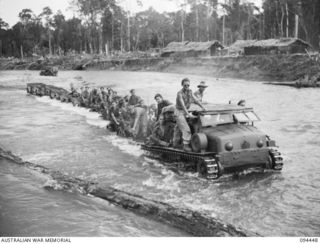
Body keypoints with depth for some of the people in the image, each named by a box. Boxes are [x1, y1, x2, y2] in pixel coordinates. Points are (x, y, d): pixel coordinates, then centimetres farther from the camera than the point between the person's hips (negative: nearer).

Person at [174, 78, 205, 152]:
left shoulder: (190, 91, 2)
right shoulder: (179, 93, -21)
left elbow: (195, 100, 5)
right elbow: (182, 105, -30)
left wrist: (202, 107, -7)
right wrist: (188, 114, -39)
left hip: (185, 112, 8)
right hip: (179, 113, -8)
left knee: (178, 128, 21)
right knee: (186, 129, -17)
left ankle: (175, 143, 33)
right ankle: (186, 145, -16)